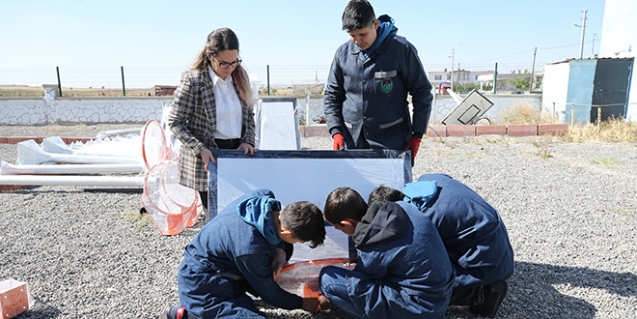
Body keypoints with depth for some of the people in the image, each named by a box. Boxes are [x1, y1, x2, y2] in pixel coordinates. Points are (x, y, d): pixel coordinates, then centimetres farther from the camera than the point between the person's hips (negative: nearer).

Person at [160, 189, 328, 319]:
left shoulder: (265, 196, -16)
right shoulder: (251, 248, -35)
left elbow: (272, 231, 8)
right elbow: (268, 293, -16)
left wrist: (279, 250, -11)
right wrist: (302, 303, 0)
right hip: (202, 287, -8)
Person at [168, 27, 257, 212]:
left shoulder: (240, 76, 5)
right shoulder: (193, 81, -10)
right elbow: (175, 123, -6)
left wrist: (248, 141, 0)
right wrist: (200, 149, -17)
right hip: (209, 159, -4)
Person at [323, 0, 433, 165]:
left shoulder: (401, 49, -8)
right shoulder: (343, 53, 1)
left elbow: (422, 93, -2)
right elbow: (332, 95, 9)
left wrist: (417, 135, -4)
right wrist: (336, 131, -3)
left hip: (392, 143, -3)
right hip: (352, 141, 3)